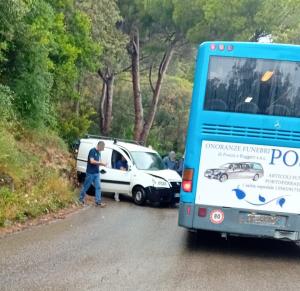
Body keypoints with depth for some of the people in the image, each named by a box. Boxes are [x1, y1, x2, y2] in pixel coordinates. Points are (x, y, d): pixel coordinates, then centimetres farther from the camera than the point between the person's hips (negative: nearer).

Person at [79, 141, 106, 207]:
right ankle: (81, 199, 20)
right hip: (90, 173, -8)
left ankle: (98, 201, 3)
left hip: (97, 173, 8)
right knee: (86, 186, 5)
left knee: (98, 187, 2)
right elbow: (92, 161, -23)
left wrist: (102, 164, 0)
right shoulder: (92, 151, -14)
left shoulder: (99, 152, 12)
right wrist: (101, 163, -17)